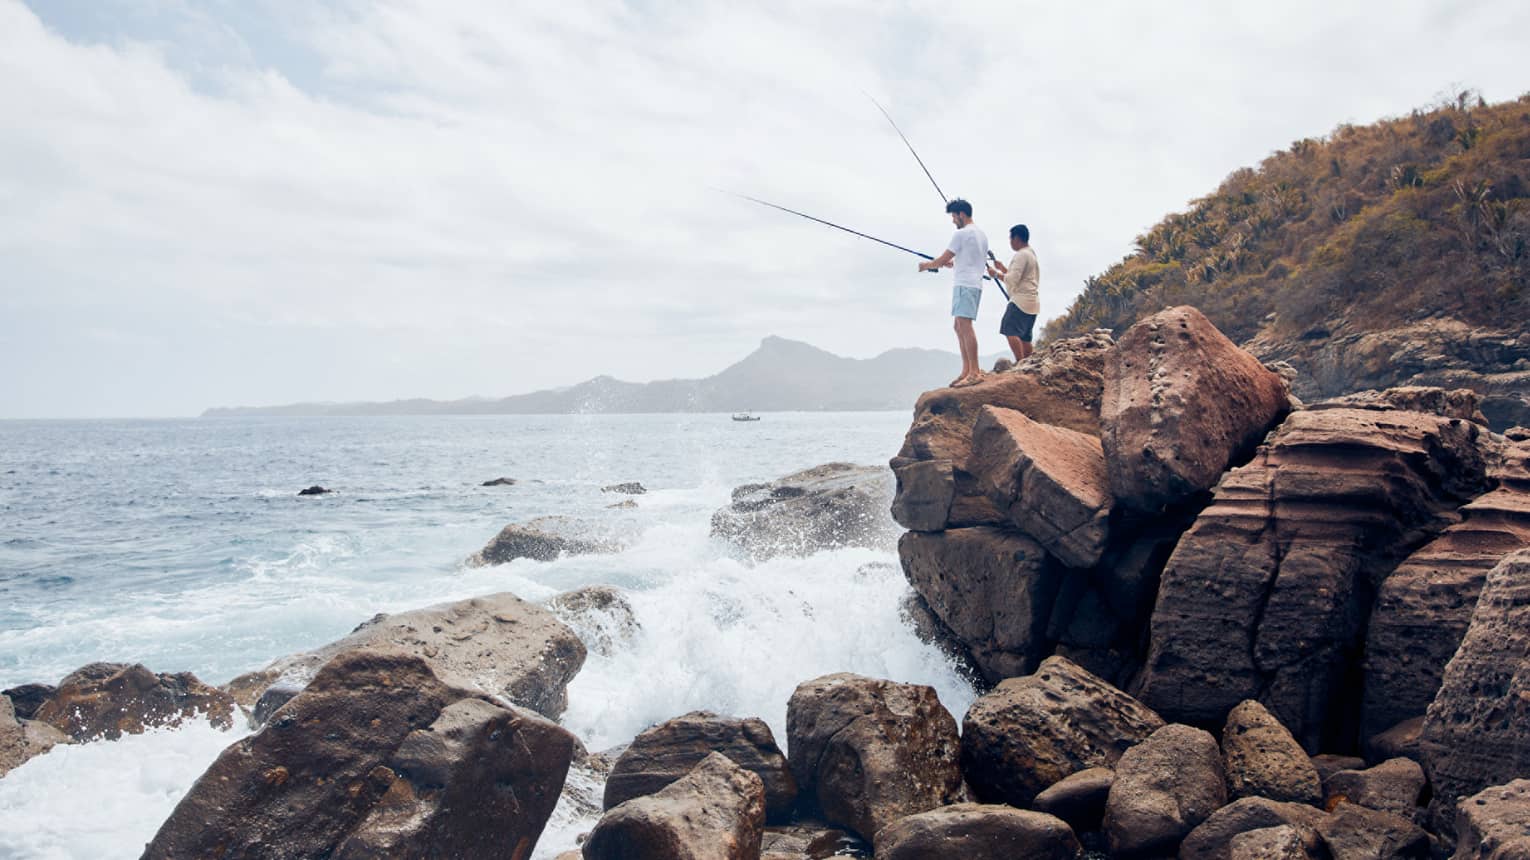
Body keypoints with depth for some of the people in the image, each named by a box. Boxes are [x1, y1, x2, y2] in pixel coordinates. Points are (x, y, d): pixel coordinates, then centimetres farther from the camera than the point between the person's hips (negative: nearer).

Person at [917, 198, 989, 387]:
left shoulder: (961, 234, -9)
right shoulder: (981, 235, 20)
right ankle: (966, 370, 10)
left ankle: (975, 373, -21)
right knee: (960, 327, 12)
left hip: (964, 285, -10)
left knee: (965, 325, -15)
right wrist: (952, 263, 28)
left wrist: (926, 265, 12)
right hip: (975, 284, 10)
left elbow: (942, 260, -6)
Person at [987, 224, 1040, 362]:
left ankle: (1020, 362, -26)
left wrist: (996, 274, -5)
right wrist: (1003, 268, 22)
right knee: (1025, 336, 9)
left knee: (1011, 331, -18)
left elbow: (1013, 279, -17)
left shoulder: (1021, 255, -11)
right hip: (1032, 301, 10)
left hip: (1021, 300, -10)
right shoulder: (1031, 254, 22)